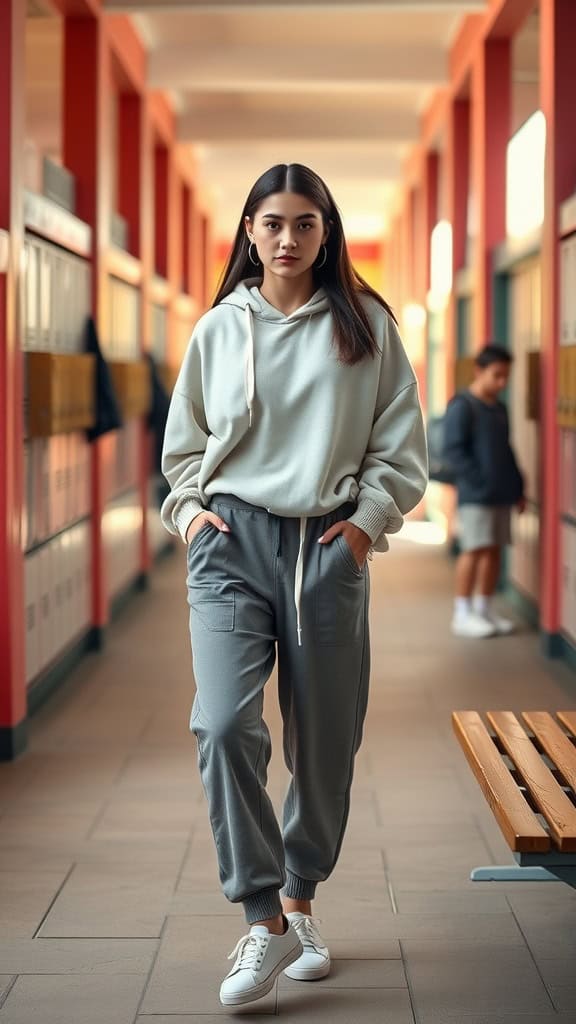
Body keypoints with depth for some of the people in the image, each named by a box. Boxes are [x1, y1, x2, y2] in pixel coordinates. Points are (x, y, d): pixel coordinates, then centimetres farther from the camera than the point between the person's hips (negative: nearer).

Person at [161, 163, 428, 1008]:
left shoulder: (365, 325, 5)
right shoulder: (219, 328, 8)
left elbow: (401, 440, 7)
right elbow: (183, 441, 17)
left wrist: (369, 517, -4)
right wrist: (190, 507, 1)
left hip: (328, 549, 0)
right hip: (230, 543, 0)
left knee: (325, 741, 5)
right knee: (225, 725, -17)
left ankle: (299, 900, 27)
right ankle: (265, 924, -10)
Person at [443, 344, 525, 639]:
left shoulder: (499, 409, 16)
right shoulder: (462, 406, -8)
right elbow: (453, 450, -14)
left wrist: (517, 487, 18)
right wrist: (480, 482, -19)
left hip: (502, 495, 8)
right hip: (475, 495, -8)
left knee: (494, 550, 9)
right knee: (475, 549, -8)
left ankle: (484, 608, 18)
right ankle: (463, 614, -2)